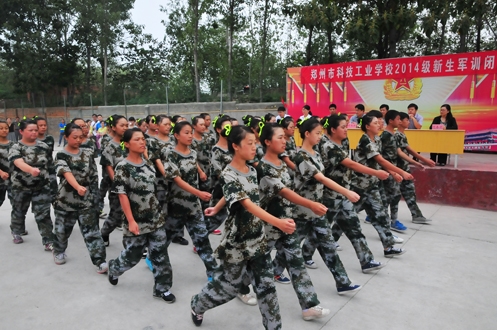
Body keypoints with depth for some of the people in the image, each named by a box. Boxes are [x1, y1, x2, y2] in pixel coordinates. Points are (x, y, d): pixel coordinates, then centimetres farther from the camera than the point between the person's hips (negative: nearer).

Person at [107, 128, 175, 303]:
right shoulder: (122, 167, -13)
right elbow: (122, 195, -16)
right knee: (132, 255, 10)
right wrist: (131, 221, -20)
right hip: (137, 221, -5)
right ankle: (114, 268, 42)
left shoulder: (148, 164, 5)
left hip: (156, 218, 5)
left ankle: (162, 288, 19)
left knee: (160, 254, 5)